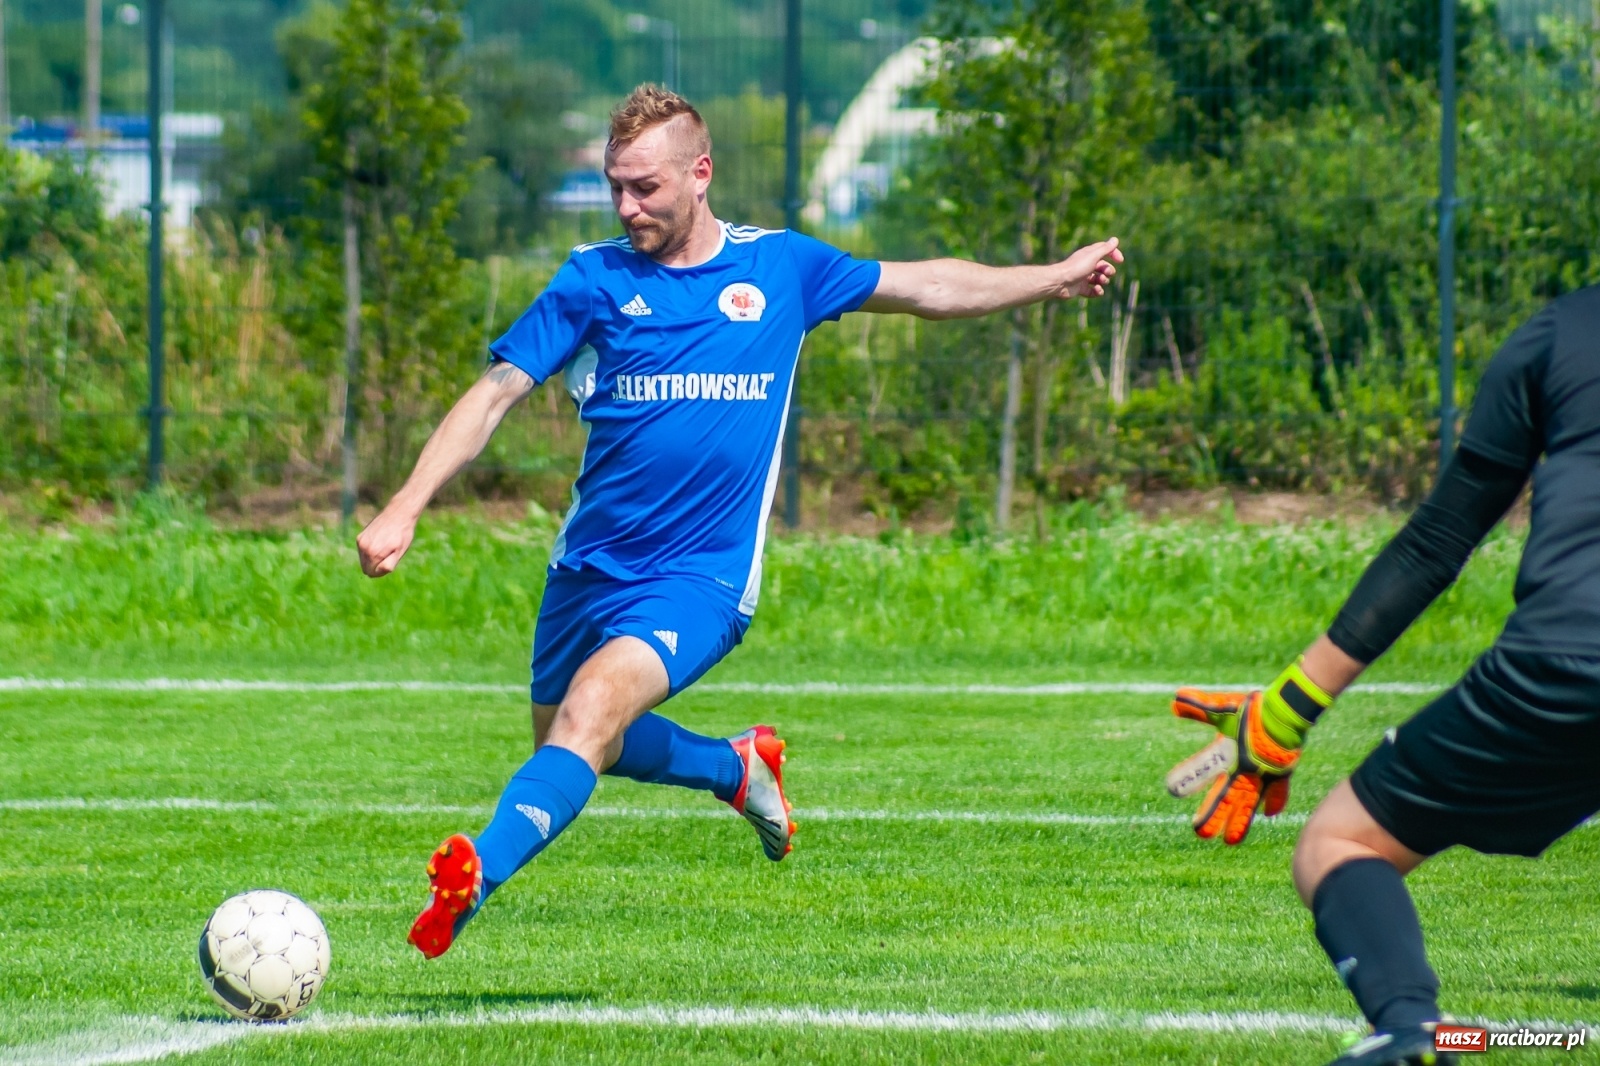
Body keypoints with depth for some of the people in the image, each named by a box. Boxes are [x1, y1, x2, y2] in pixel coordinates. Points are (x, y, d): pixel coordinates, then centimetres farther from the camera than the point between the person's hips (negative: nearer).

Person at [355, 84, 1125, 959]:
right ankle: (739, 768, 44)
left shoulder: (779, 266, 2)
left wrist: (1055, 278, 23)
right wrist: (405, 509, -15)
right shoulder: (594, 279, -2)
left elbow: (924, 288, 18)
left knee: (594, 706, -28)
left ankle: (474, 878, -42)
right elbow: (494, 394, -4)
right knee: (568, 743, 19)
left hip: (700, 579, -3)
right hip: (589, 567, 3)